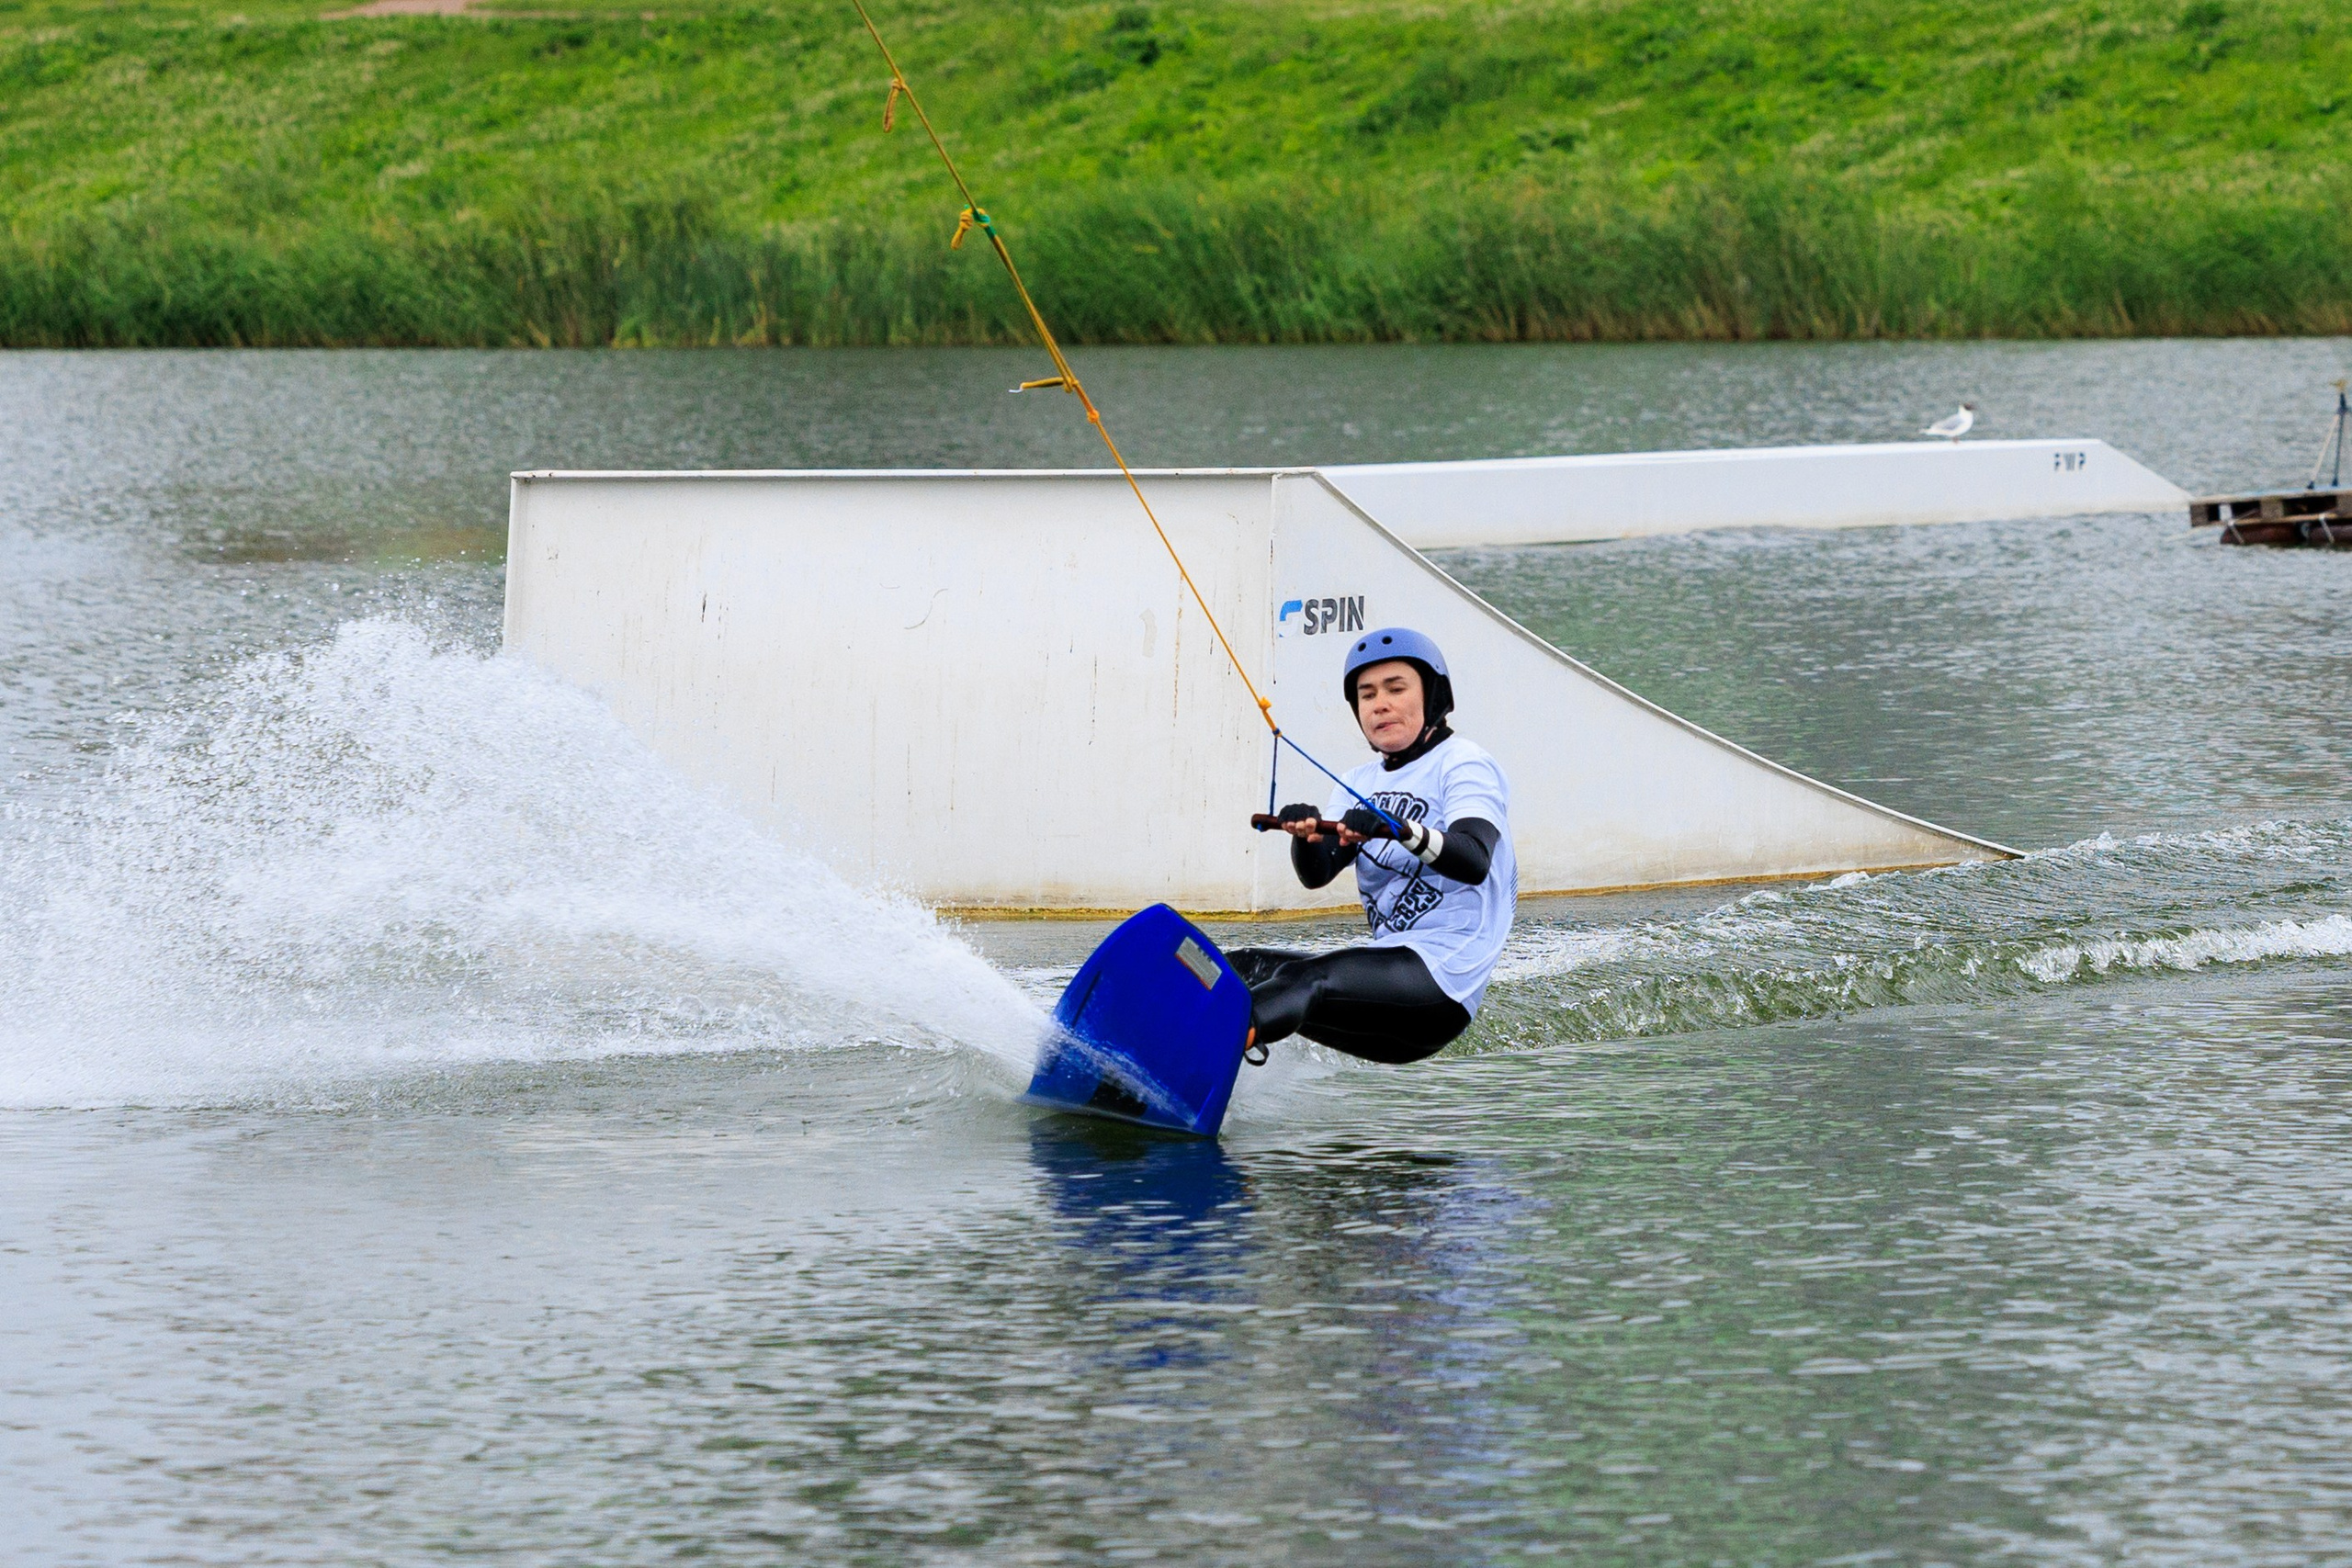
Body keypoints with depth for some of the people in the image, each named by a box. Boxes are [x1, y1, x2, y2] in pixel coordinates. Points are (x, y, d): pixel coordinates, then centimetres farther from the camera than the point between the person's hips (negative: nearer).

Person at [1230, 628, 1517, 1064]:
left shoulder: (1463, 763, -1)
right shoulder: (1364, 782, 20)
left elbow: (1474, 861, -21)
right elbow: (1317, 872, 3)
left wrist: (1401, 829, -39)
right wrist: (1306, 834, -21)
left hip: (1442, 976, -9)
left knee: (1306, 979, -32)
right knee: (1244, 967, -4)